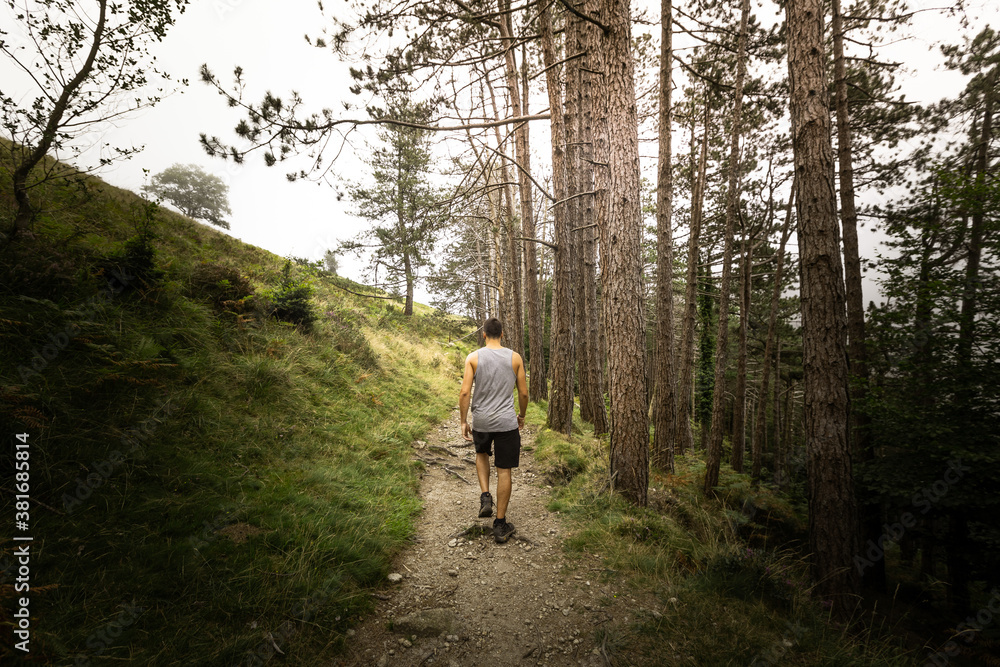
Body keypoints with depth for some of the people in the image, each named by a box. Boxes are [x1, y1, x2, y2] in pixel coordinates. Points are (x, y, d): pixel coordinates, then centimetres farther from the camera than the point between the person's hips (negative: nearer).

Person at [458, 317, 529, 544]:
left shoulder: (473, 357, -4)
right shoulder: (514, 357, -1)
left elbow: (465, 393, -8)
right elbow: (523, 393, 2)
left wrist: (463, 422, 1)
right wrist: (521, 415, 19)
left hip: (481, 422, 1)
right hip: (506, 422, -1)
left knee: (482, 453, 31)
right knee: (504, 470, 8)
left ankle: (485, 496, 14)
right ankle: (500, 525, 15)